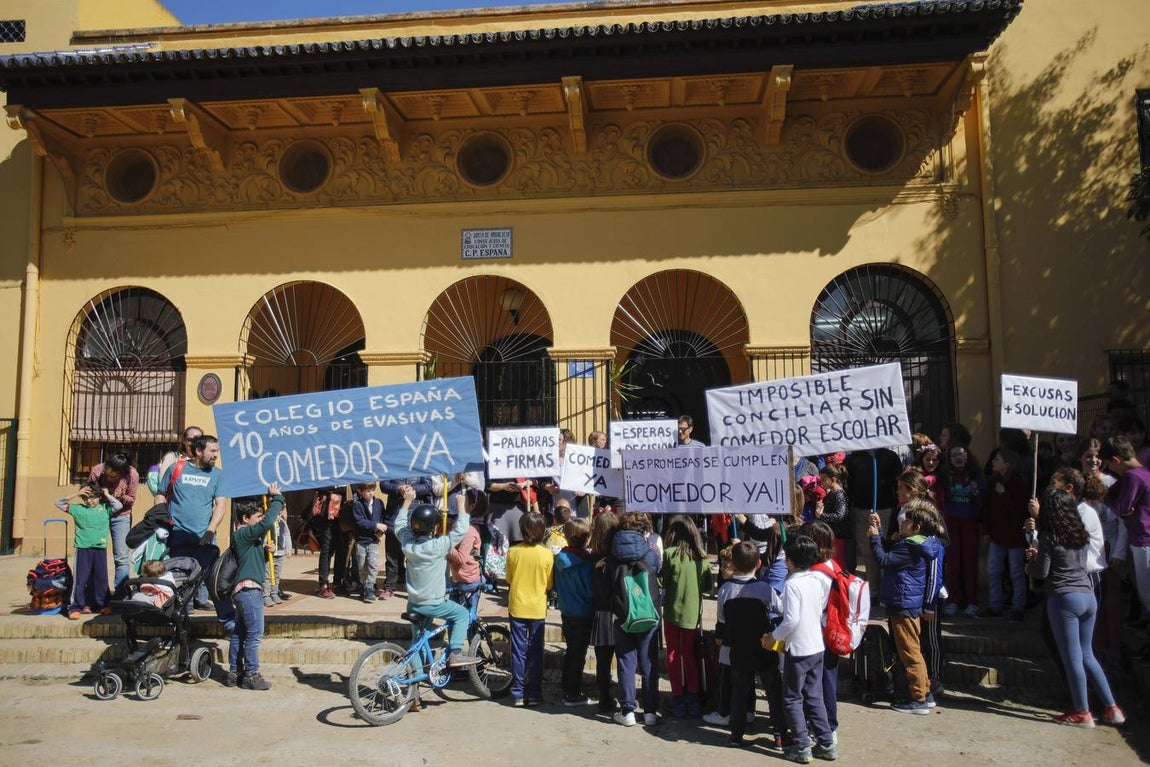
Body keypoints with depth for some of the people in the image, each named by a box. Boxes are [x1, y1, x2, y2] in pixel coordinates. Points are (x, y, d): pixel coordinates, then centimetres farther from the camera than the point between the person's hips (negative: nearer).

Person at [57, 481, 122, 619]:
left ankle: (102, 605, 20)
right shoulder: (77, 509, 6)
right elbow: (59, 503, 6)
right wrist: (76, 494, -3)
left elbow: (118, 506, -6)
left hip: (100, 548, 1)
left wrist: (107, 495, 1)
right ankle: (76, 607, 7)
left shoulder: (105, 508, 5)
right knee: (80, 578, 1)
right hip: (83, 548, -1)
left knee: (100, 578, 10)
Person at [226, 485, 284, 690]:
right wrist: (276, 498, -21)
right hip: (249, 589, -10)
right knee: (255, 633, -6)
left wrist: (266, 552, 7)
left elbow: (256, 558, 26)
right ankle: (250, 674, -1)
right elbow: (267, 523, -29)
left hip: (242, 590, 10)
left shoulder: (244, 536, 15)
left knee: (239, 632, 14)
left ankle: (234, 672, 20)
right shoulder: (244, 533, -14)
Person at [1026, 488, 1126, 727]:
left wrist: (1031, 559, 12)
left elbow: (1041, 572, -8)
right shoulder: (1081, 534, 10)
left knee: (1072, 657, 3)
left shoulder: (1049, 537, -10)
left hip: (1064, 599, -7)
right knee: (1087, 654, 18)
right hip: (1088, 596, 7)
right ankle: (1111, 708, 19)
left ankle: (1082, 712, 10)